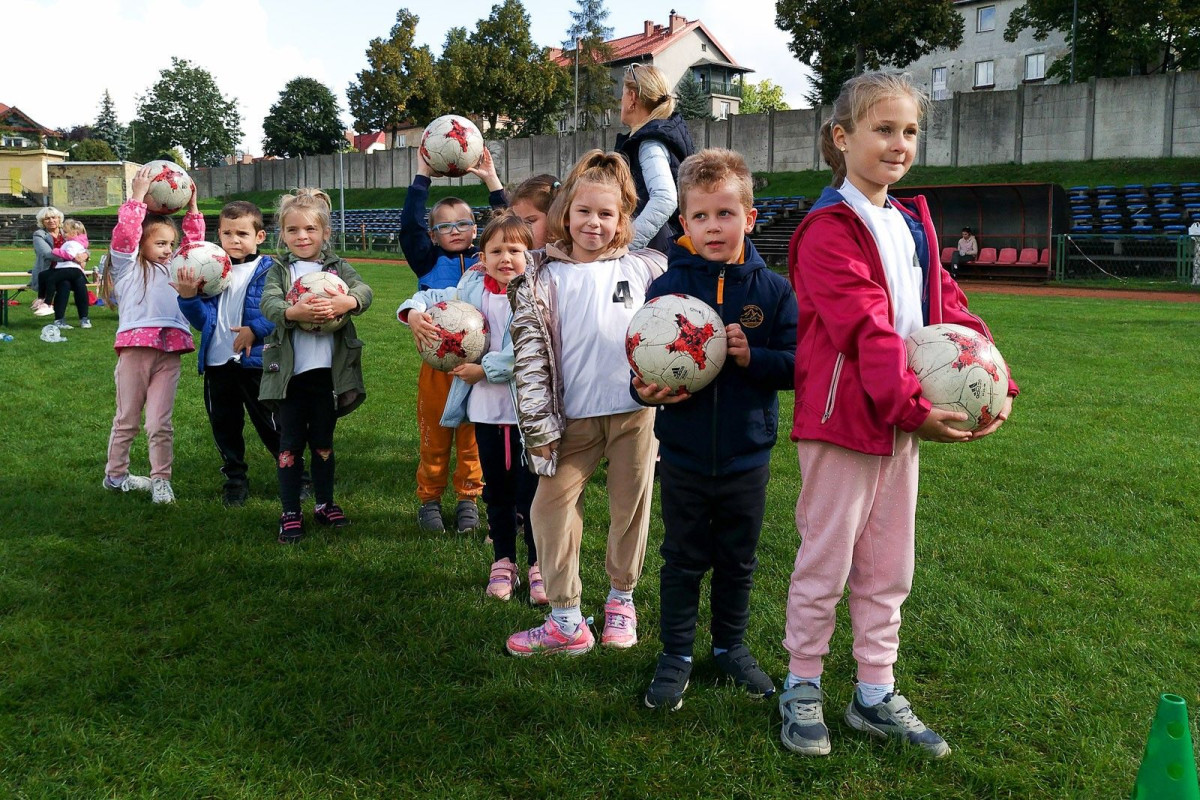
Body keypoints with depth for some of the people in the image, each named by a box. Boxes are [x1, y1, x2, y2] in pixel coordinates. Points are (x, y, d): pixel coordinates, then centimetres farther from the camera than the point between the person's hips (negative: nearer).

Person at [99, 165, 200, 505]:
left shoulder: (175, 266, 20)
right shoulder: (126, 266, 6)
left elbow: (194, 240, 24)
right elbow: (125, 233, -9)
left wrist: (191, 206, 16)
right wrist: (138, 196, -7)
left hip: (170, 351, 3)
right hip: (135, 346, -3)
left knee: (160, 422, 2)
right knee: (127, 419, 10)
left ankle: (161, 480, 8)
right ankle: (115, 474, 24)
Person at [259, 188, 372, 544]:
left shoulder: (337, 267, 7)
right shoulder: (278, 271, 4)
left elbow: (364, 290, -11)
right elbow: (268, 303, -14)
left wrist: (347, 302, -34)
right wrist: (293, 312, -36)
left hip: (328, 370, 1)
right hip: (289, 371, -1)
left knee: (323, 442, 14)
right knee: (290, 444, 6)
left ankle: (325, 504, 28)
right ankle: (290, 513, 15)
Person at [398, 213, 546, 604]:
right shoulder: (471, 291, 6)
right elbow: (431, 297, 18)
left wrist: (484, 369, -17)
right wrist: (414, 312, -5)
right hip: (485, 410, 5)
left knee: (530, 491, 3)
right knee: (496, 491, 16)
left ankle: (539, 566, 18)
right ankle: (503, 562, 29)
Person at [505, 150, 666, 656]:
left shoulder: (646, 268, 4)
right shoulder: (545, 279, 2)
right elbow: (530, 353, -1)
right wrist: (540, 426, -6)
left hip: (637, 410, 0)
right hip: (575, 417, 0)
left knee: (631, 506, 8)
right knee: (550, 504, -3)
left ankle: (621, 600, 29)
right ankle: (566, 621, 7)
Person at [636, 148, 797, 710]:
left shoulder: (772, 289, -5)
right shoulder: (667, 286, -6)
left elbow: (795, 363, -6)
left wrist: (752, 356, -23)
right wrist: (646, 390, -22)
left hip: (747, 454, 1)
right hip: (683, 453, -1)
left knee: (738, 561, 16)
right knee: (683, 560, 12)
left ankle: (731, 647, 36)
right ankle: (676, 656, 27)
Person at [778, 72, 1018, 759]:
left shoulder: (915, 224, 14)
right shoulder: (828, 230, -13)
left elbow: (948, 308, 10)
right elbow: (865, 328, -22)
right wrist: (914, 406, -28)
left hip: (903, 420, 8)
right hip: (842, 418, -8)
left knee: (889, 566, 15)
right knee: (826, 560, 4)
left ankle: (877, 694, 29)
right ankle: (803, 688, 22)